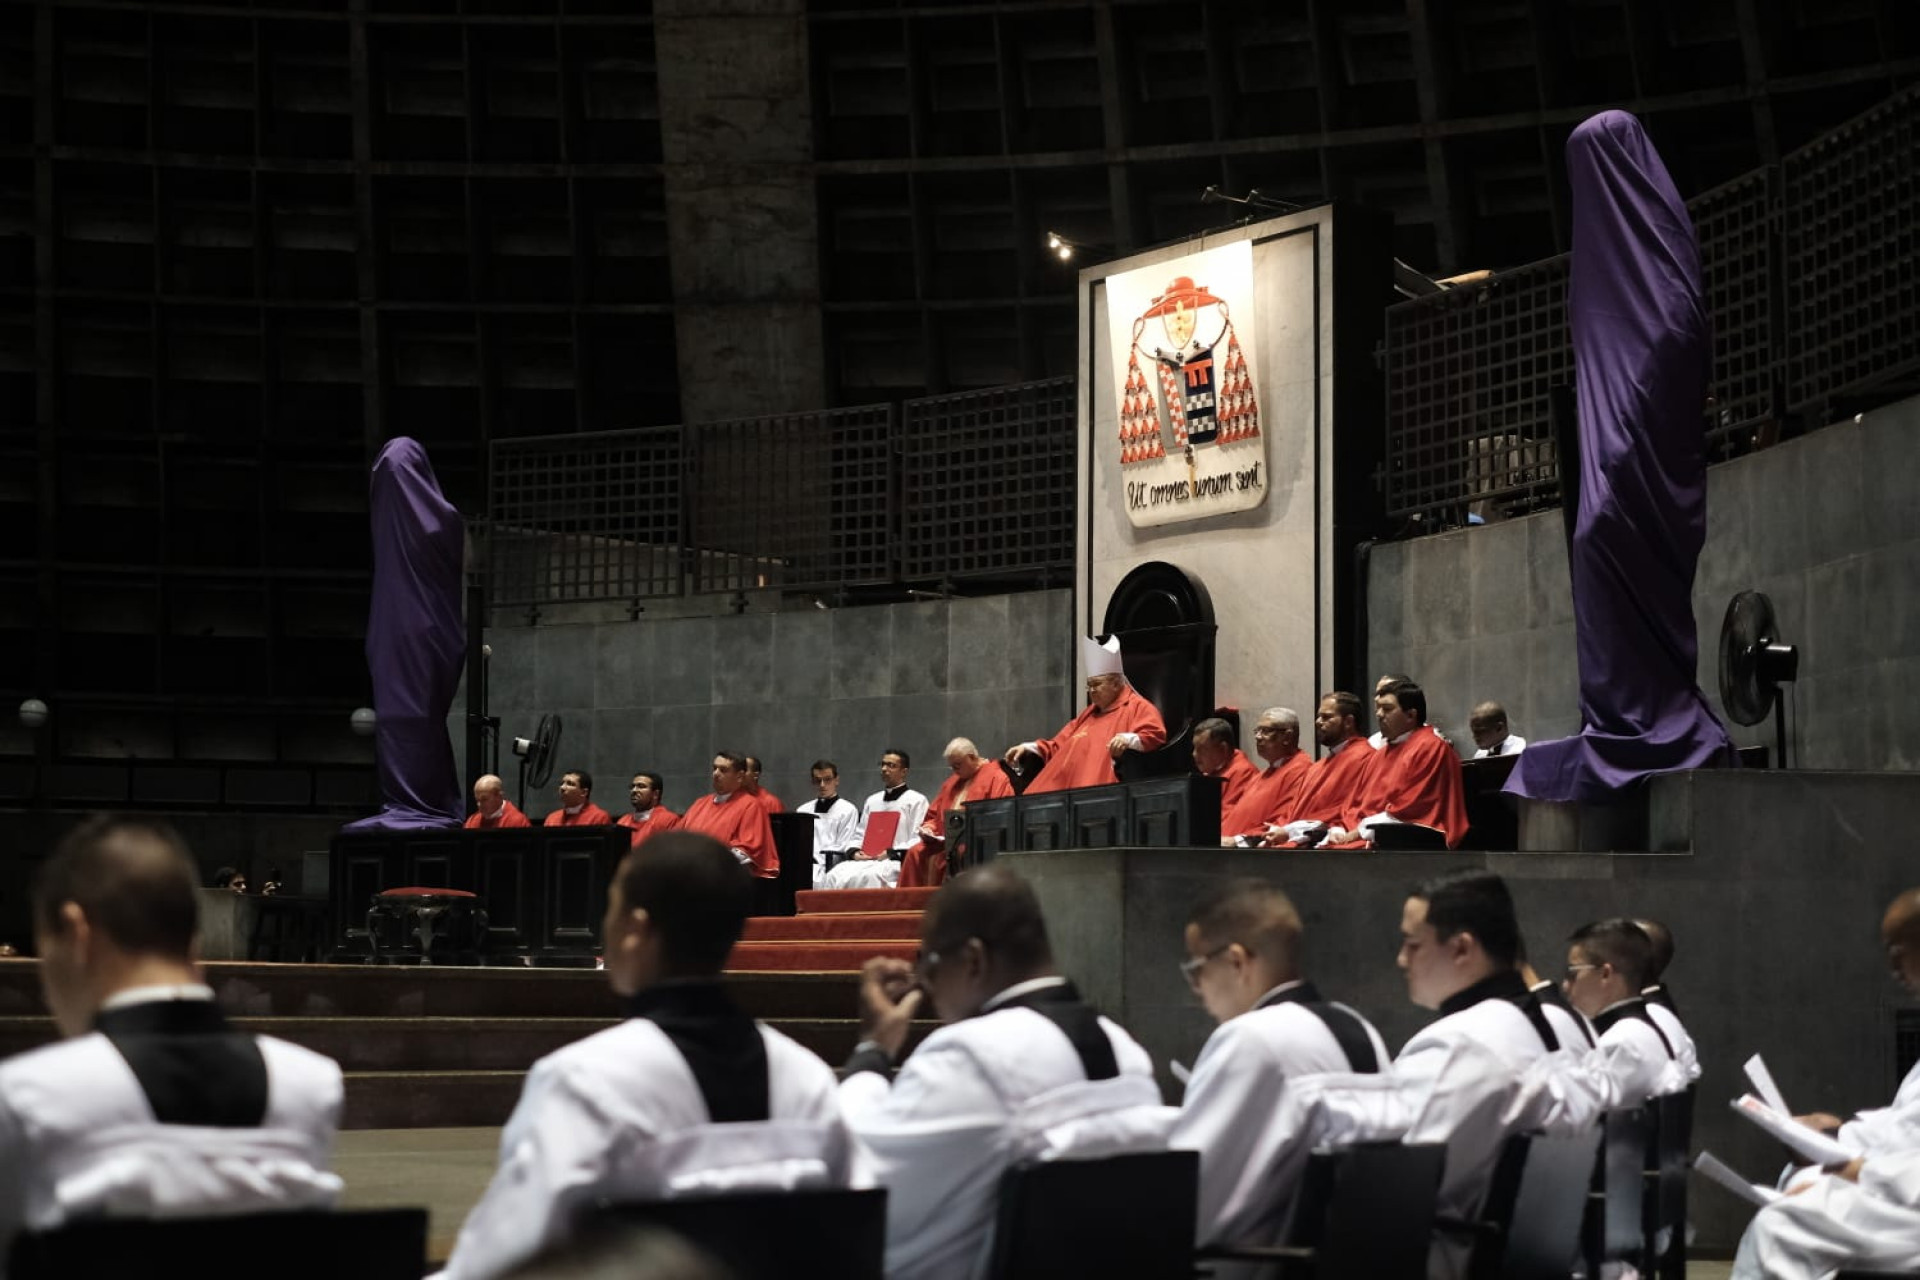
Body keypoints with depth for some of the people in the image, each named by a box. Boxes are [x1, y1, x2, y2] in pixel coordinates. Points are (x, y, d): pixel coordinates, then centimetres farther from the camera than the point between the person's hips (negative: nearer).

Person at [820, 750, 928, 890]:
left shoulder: (916, 800, 4)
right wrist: (855, 851, 3)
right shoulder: (872, 800, 25)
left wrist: (891, 853, -15)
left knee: (868, 877, -37)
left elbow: (918, 841, -5)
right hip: (866, 859, 6)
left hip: (897, 861, -6)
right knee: (834, 876, -24)